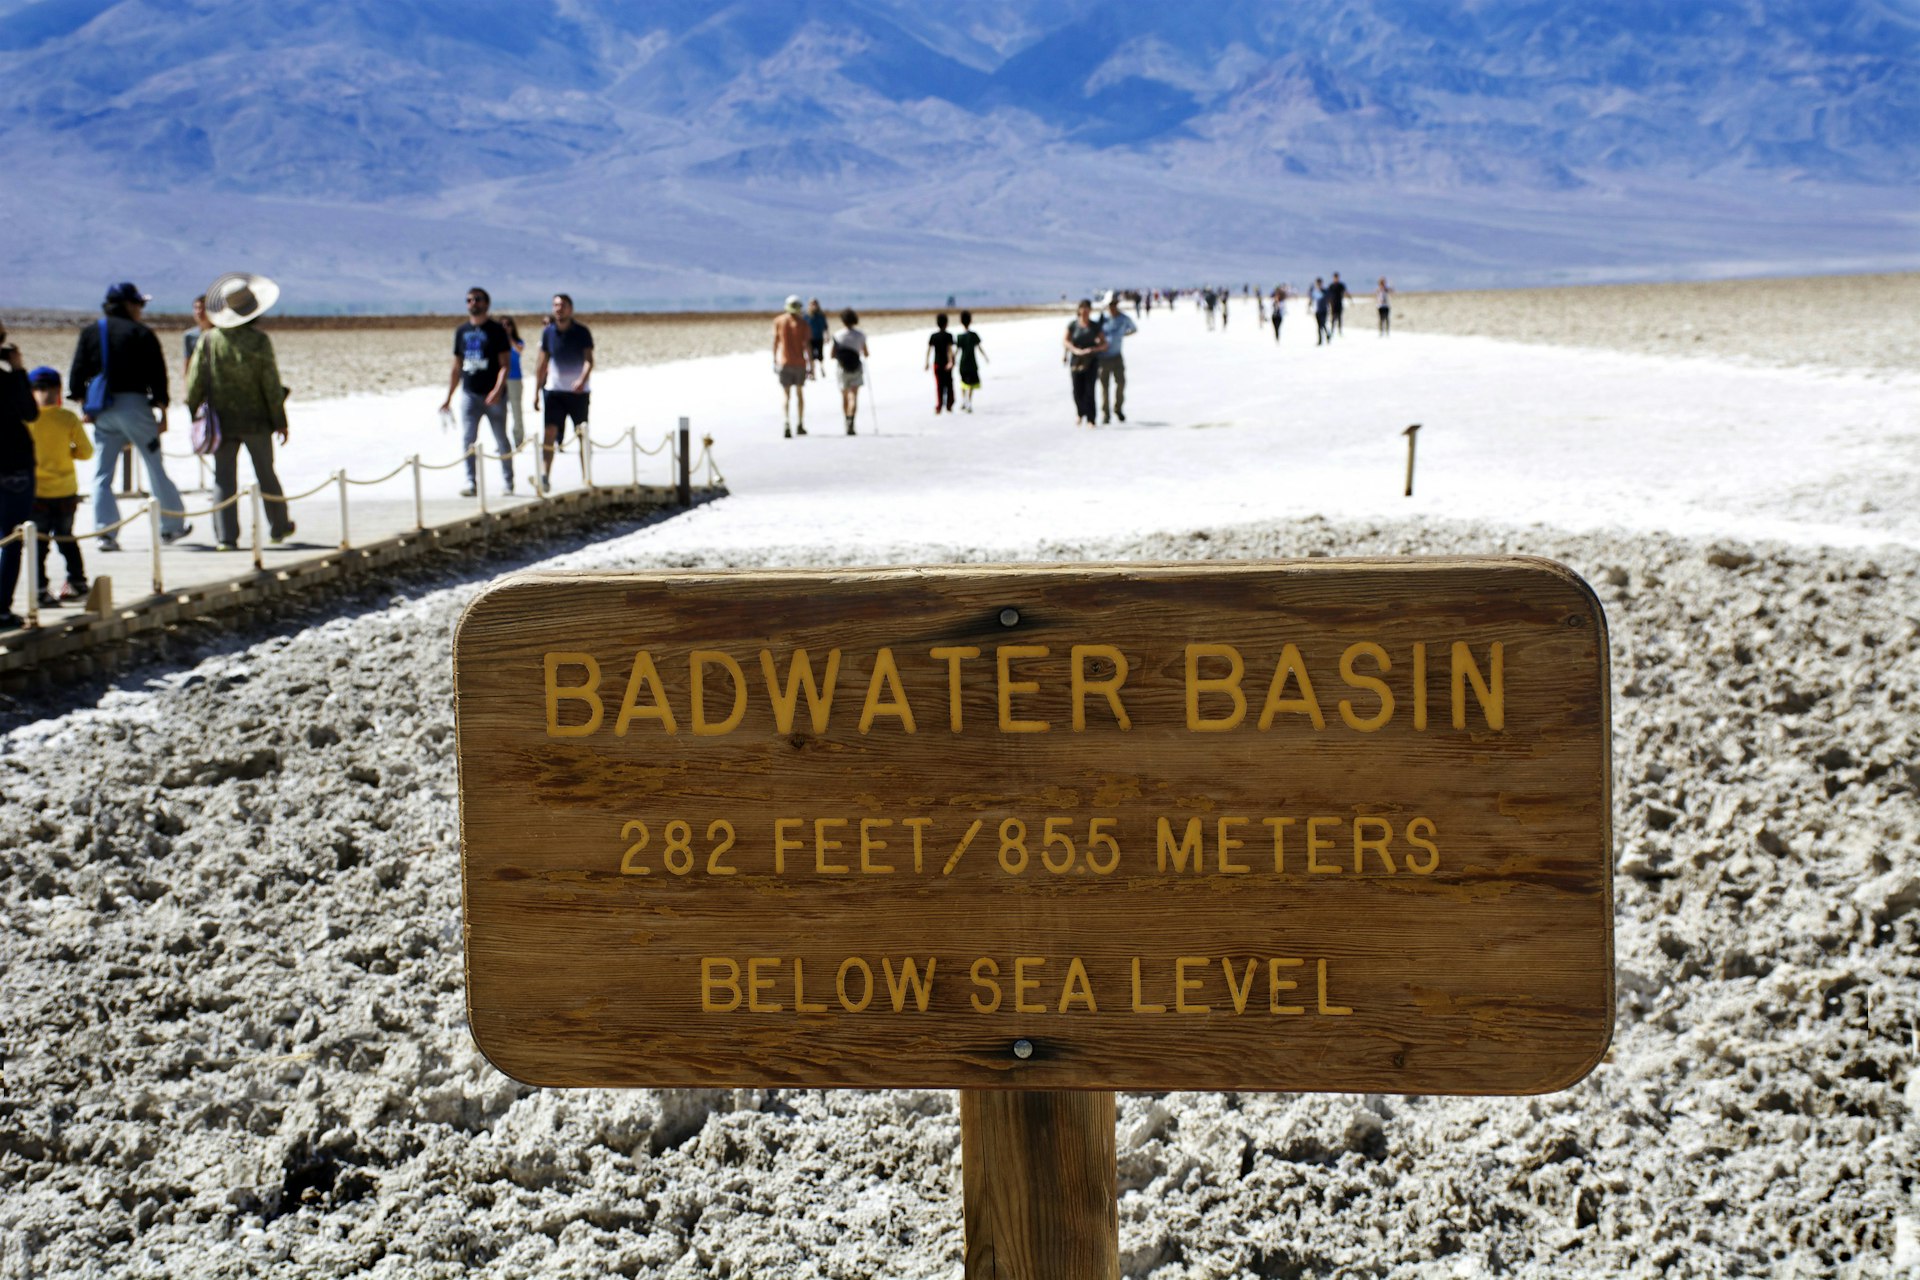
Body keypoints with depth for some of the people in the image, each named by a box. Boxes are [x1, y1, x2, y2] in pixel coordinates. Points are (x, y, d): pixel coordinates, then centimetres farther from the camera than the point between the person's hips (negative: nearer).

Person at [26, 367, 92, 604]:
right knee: (66, 537, 18)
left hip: (36, 491, -2)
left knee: (39, 542, 3)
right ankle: (77, 583, 23)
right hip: (66, 490, 2)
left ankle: (41, 590, -1)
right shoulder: (68, 418, -7)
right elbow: (86, 451, -3)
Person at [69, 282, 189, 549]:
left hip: (101, 409, 3)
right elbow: (156, 374, -5)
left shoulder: (89, 333, 10)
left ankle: (105, 533, -4)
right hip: (134, 404, -3)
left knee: (102, 473, 5)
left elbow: (77, 372, 6)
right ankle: (172, 526, 15)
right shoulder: (141, 333, -2)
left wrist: (84, 405, 10)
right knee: (155, 467, 8)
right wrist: (162, 410, -1)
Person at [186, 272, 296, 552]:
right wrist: (280, 421, 0)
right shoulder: (259, 341, -11)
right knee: (266, 474, 15)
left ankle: (226, 536, -5)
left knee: (224, 478, 3)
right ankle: (278, 527, 28)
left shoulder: (209, 340, -5)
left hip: (222, 421, 1)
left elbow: (196, 382, -1)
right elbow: (271, 385, -9)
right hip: (255, 421, -1)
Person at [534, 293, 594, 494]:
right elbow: (542, 364, 12)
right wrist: (536, 392, 10)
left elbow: (589, 359, -14)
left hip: (579, 392, -1)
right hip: (554, 390, 1)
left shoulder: (582, 332, -4)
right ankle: (545, 476, -22)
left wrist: (582, 380, -33)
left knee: (583, 436, 4)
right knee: (549, 432, -14)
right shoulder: (548, 332, 5)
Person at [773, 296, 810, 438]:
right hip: (799, 362, 0)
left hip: (784, 362, 0)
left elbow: (775, 342, 1)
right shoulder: (803, 323, -5)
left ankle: (786, 423, -23)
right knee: (800, 393, 16)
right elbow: (807, 346, -8)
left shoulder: (779, 321, -1)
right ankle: (801, 425, 22)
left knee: (785, 395, -1)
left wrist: (774, 361, 10)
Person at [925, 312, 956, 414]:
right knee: (949, 384, 10)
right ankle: (949, 405, 13)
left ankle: (938, 406, -3)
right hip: (946, 363, -2)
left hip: (937, 363, 2)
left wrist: (926, 362, 3)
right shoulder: (948, 336, -6)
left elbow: (929, 350, -1)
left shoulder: (933, 336, 2)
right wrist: (950, 362, -21)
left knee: (938, 385, 4)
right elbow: (949, 349, -16)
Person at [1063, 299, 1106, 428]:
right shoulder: (1072, 325, 2)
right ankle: (1080, 413, 28)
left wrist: (1093, 349, -14)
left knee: (1089, 389, -10)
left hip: (1091, 360, 0)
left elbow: (1104, 344, 6)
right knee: (1077, 390, -1)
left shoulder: (1095, 326, 4)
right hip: (1076, 360, 0)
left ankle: (1090, 419, -7)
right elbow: (1065, 342, -1)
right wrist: (1076, 350, -18)